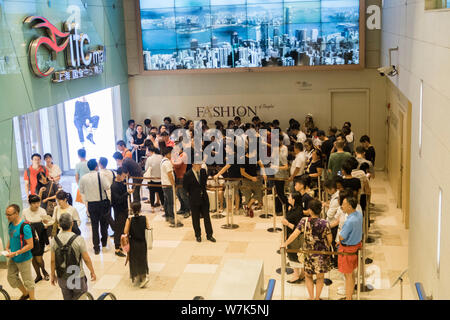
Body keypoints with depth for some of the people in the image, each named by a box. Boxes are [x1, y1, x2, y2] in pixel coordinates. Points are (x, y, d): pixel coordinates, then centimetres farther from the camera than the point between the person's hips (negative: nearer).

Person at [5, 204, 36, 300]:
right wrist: (7, 248, -1)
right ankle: (25, 293, 41)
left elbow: (30, 245, -24)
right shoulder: (10, 224, 0)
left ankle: (32, 297, 28)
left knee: (27, 280, 7)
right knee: (11, 278, 20)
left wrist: (15, 253, -24)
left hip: (23, 259, -8)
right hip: (12, 259, 8)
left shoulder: (24, 227, -24)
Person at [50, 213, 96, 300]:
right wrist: (92, 272, 3)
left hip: (62, 278, 4)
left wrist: (53, 275, 13)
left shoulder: (54, 240, -9)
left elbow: (53, 261, -2)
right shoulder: (78, 239, -19)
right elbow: (87, 259, -12)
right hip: (77, 278, -4)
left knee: (67, 298, 21)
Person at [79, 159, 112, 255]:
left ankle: (96, 247, 6)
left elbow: (81, 191, 6)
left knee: (94, 225, 7)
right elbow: (107, 187, -17)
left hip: (91, 204, 2)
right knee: (103, 223, 18)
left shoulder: (83, 178, -3)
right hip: (102, 203, -2)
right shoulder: (100, 175, -14)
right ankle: (104, 242, 33)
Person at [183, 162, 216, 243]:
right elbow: (185, 187, -1)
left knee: (207, 217, 7)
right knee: (196, 219, 7)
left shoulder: (203, 171, -1)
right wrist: (191, 194, 6)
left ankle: (209, 235, 16)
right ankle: (198, 235, 22)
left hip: (204, 198, 4)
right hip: (194, 200, -3)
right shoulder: (187, 175, -14)